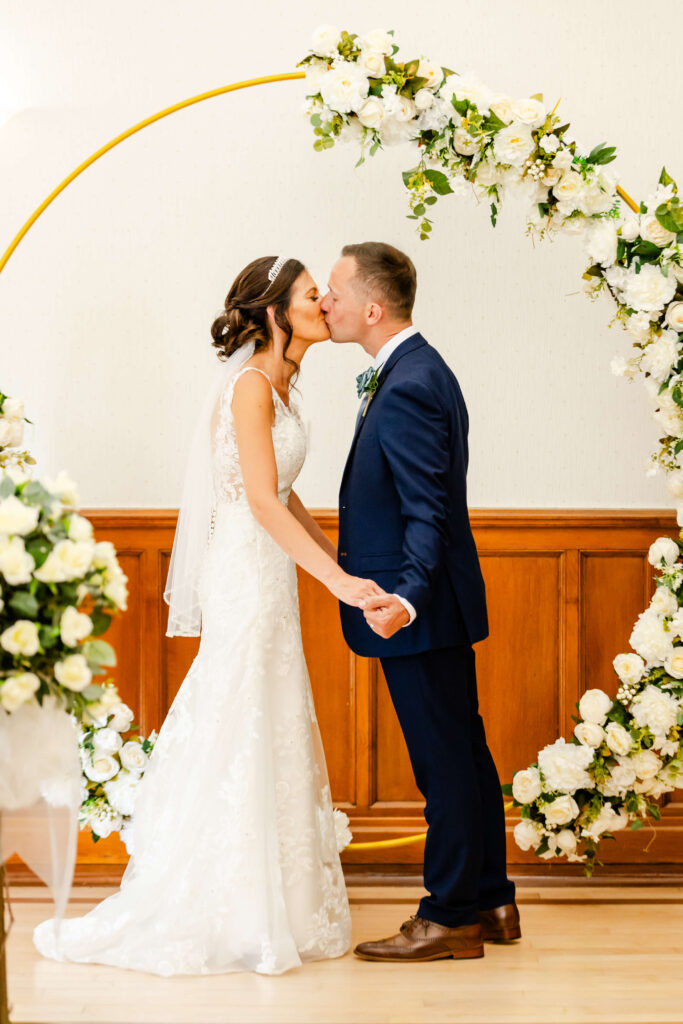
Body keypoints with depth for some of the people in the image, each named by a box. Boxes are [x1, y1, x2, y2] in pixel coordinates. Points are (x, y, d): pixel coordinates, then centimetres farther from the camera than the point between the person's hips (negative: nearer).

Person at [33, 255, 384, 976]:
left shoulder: (277, 387, 13)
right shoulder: (251, 384, -15)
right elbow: (263, 501, -23)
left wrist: (346, 565, 20)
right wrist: (340, 582, -28)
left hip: (267, 577, 10)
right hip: (247, 574, -10)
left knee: (269, 742, 12)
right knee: (238, 743, -4)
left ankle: (266, 908, 20)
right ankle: (220, 915, 4)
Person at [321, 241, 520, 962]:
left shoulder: (408, 388, -20)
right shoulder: (416, 370, 12)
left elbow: (427, 512, -25)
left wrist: (407, 596, -37)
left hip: (420, 608, -11)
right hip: (437, 604, 11)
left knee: (444, 760, -2)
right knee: (463, 750, 15)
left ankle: (449, 919, 7)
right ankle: (489, 902, 24)